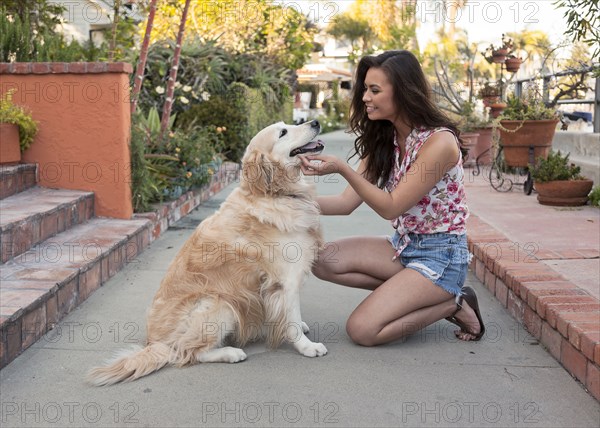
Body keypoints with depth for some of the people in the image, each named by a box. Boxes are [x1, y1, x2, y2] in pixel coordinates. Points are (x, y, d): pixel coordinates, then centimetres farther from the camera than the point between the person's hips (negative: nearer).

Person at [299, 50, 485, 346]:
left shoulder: (438, 141, -21)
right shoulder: (382, 139, 3)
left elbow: (391, 208, -20)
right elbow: (348, 202, -1)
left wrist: (343, 169, -28)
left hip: (441, 255, -8)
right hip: (403, 245, 8)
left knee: (362, 330, -19)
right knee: (325, 261, -11)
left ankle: (453, 303, 0)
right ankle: (408, 293, 0)